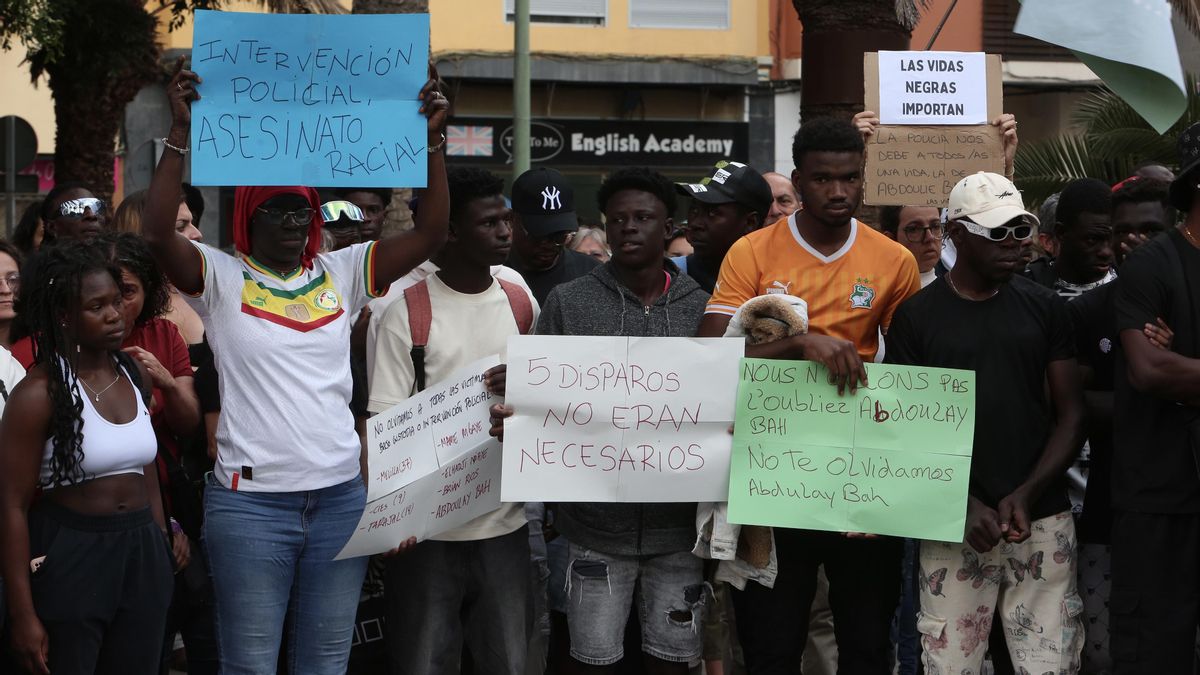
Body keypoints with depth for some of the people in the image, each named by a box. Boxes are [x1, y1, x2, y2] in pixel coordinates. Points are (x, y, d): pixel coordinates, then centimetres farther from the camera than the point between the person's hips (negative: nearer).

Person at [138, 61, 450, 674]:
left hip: (341, 497, 4)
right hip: (250, 502, -3)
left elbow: (429, 234, 3)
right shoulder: (222, 278, 0)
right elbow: (156, 235, -17)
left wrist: (432, 139, -8)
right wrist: (181, 132, -22)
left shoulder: (341, 274, 9)